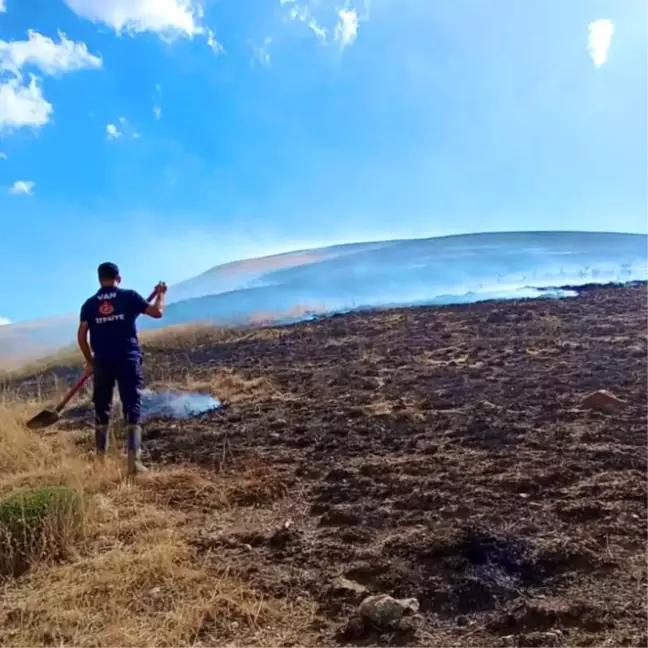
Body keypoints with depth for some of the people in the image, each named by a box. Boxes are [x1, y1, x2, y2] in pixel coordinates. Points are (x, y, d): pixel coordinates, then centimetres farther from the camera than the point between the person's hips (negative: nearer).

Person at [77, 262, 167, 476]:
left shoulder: (90, 303, 7)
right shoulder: (129, 296, 1)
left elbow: (81, 336, 2)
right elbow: (157, 312, 1)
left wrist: (89, 361, 15)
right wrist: (160, 294, 20)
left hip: (102, 362, 2)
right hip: (128, 360, -2)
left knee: (102, 411, 14)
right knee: (132, 410, 0)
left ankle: (100, 462, 19)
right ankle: (134, 461, -6)